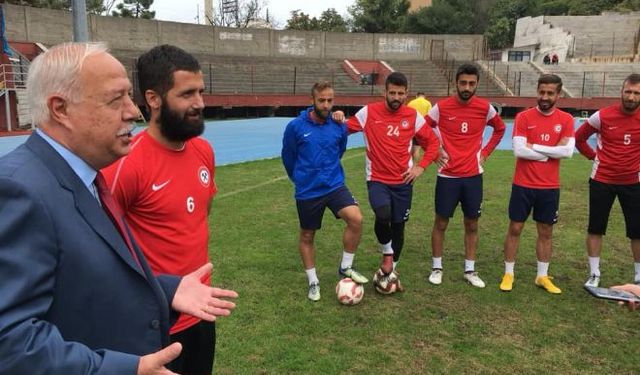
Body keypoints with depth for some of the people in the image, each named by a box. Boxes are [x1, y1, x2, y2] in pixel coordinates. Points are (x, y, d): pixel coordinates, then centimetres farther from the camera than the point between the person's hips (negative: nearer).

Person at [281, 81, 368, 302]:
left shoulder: (339, 127, -3)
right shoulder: (295, 127, -11)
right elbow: (288, 157, 5)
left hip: (334, 185, 2)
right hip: (307, 191, -1)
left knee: (356, 219, -20)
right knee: (307, 236, 10)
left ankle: (345, 268, 2)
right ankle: (313, 282, 31)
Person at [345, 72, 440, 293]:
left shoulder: (413, 116, 0)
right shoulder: (369, 112, -5)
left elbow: (432, 142, 8)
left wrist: (421, 167, -3)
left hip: (403, 182, 3)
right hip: (377, 180, -2)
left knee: (398, 226, 9)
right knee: (383, 215, -28)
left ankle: (391, 270, 32)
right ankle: (387, 257, 0)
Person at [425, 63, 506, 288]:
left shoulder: (485, 108, -1)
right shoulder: (442, 107, -7)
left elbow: (500, 129, 16)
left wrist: (485, 153, 7)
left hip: (473, 175, 2)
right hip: (448, 176, -2)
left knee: (472, 224, 9)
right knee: (441, 223, 5)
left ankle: (470, 270, 22)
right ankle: (437, 268, 20)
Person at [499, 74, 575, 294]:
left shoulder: (566, 120, 1)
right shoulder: (523, 117, -5)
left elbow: (567, 151, -12)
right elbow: (518, 150, -17)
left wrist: (535, 146, -13)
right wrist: (550, 153, -11)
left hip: (550, 187, 2)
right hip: (523, 185, -2)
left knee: (546, 232, 11)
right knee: (515, 228, 6)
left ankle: (542, 276, 25)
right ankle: (508, 274, 18)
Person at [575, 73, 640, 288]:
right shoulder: (603, 116, -9)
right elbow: (579, 138, 6)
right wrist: (595, 157, 1)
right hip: (602, 180, -1)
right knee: (595, 228, 6)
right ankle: (594, 274, 20)